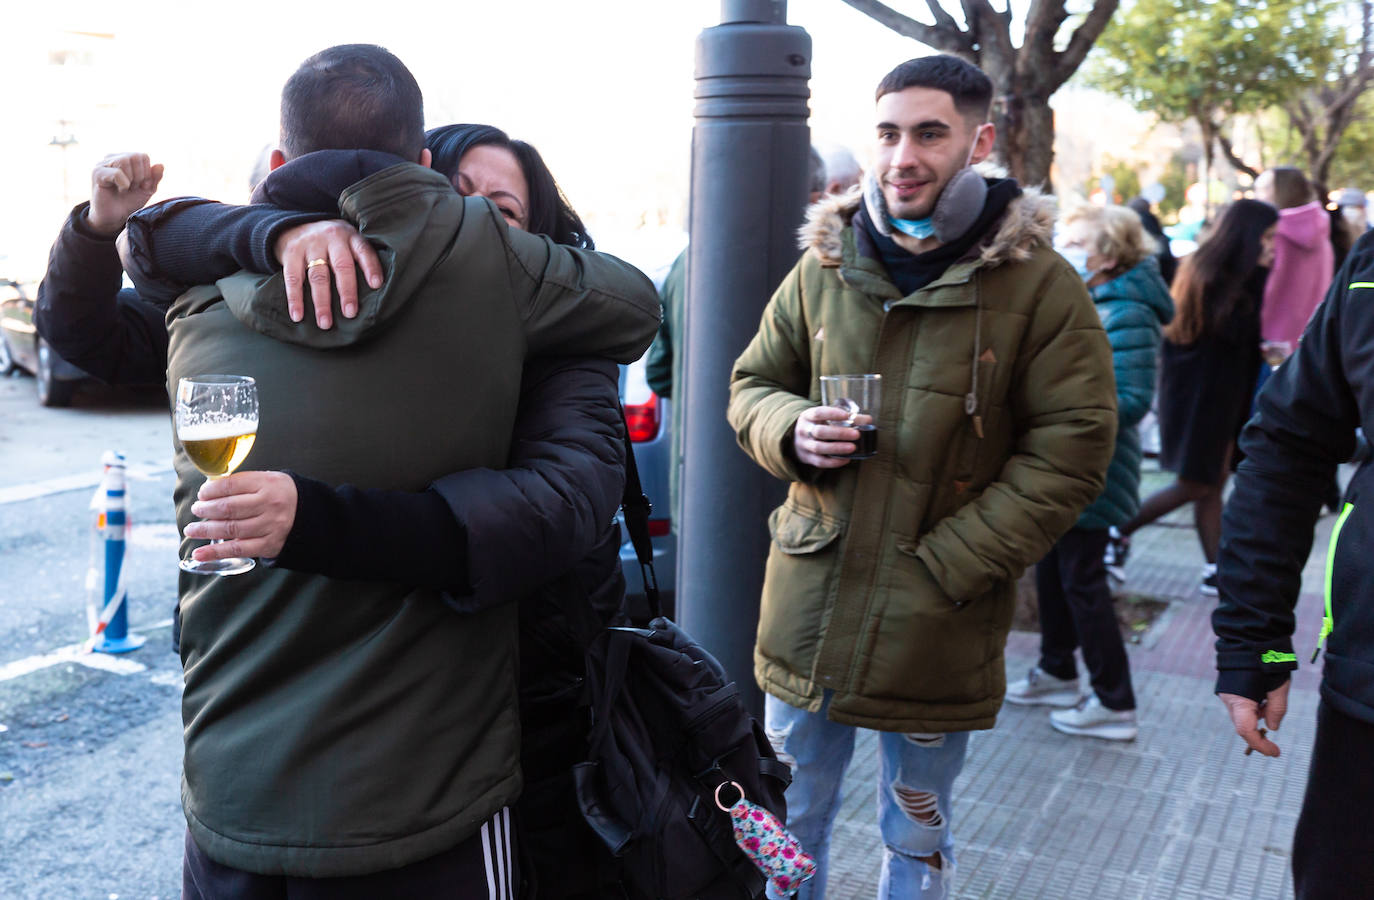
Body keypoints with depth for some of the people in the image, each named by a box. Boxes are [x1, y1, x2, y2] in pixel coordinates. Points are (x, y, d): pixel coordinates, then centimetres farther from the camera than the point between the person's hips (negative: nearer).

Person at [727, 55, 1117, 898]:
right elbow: (752, 385, 13)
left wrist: (947, 566, -16)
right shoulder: (823, 267, 3)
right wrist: (792, 431, -11)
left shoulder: (1041, 285, -8)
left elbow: (1072, 449, -11)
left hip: (939, 633, -3)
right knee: (791, 826, 21)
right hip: (808, 612, 3)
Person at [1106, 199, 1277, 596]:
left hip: (1223, 395, 9)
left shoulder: (1219, 271, 8)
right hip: (1197, 395, -9)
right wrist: (1258, 276, -22)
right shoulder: (1210, 276, -18)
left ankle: (1216, 572, 15)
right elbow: (1236, 331, -25)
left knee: (1212, 484, 10)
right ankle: (1119, 532, 16)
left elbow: (1246, 335, 12)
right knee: (1196, 485, 2)